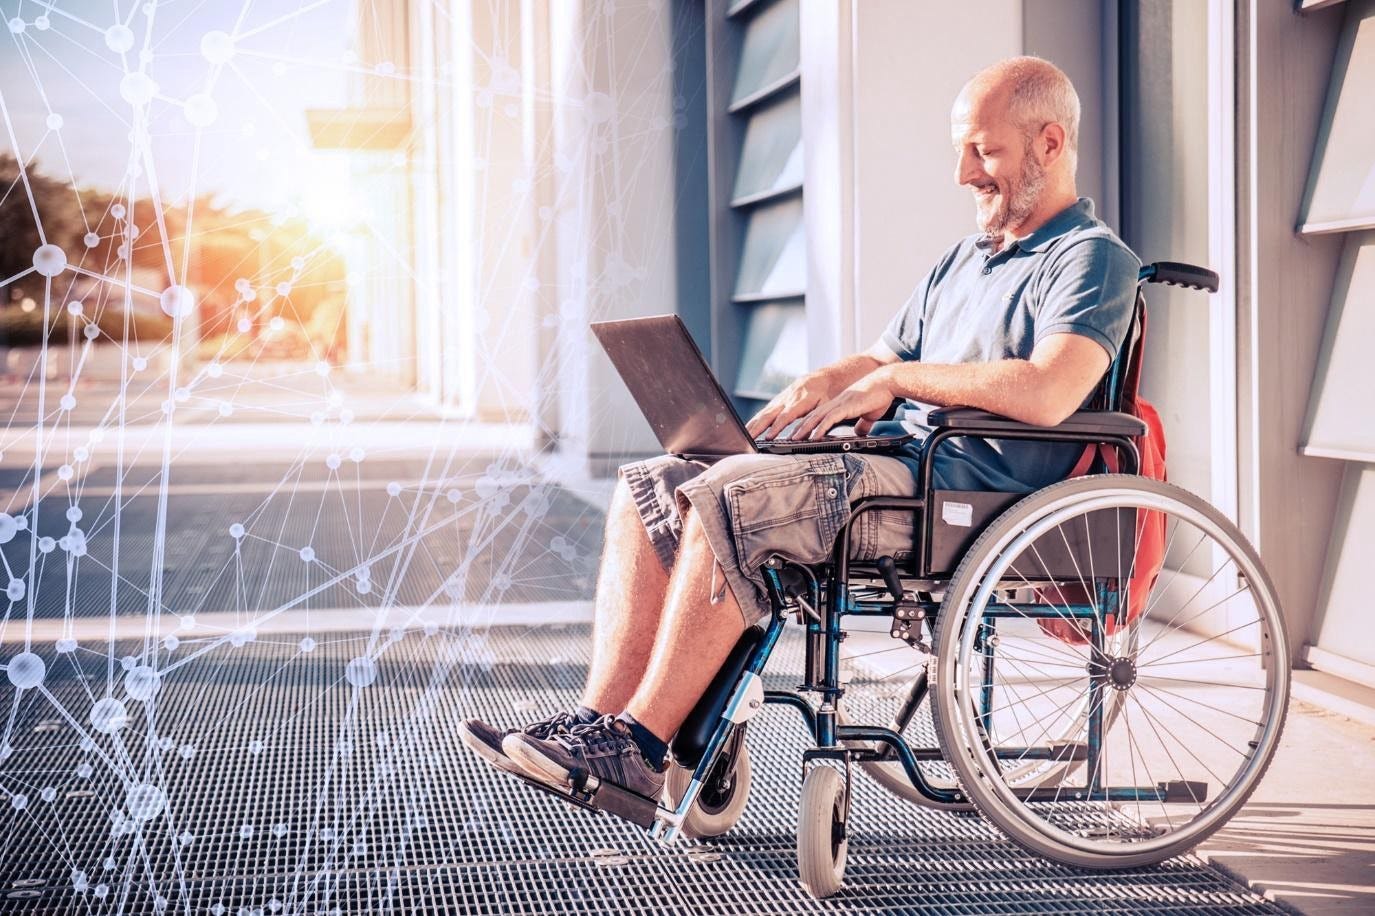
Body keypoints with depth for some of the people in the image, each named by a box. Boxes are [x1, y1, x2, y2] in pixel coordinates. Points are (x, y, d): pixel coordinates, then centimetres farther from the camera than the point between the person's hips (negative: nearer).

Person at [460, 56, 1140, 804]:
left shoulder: (1092, 259, -3)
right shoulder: (961, 262, 26)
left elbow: (1046, 394, -22)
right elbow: (876, 364, 26)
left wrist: (900, 377, -13)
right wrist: (824, 384, 1)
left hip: (969, 490, -9)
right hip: (901, 468, 9)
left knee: (725, 498, -28)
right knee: (648, 489, -3)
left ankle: (640, 746, -21)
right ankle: (599, 721, -10)